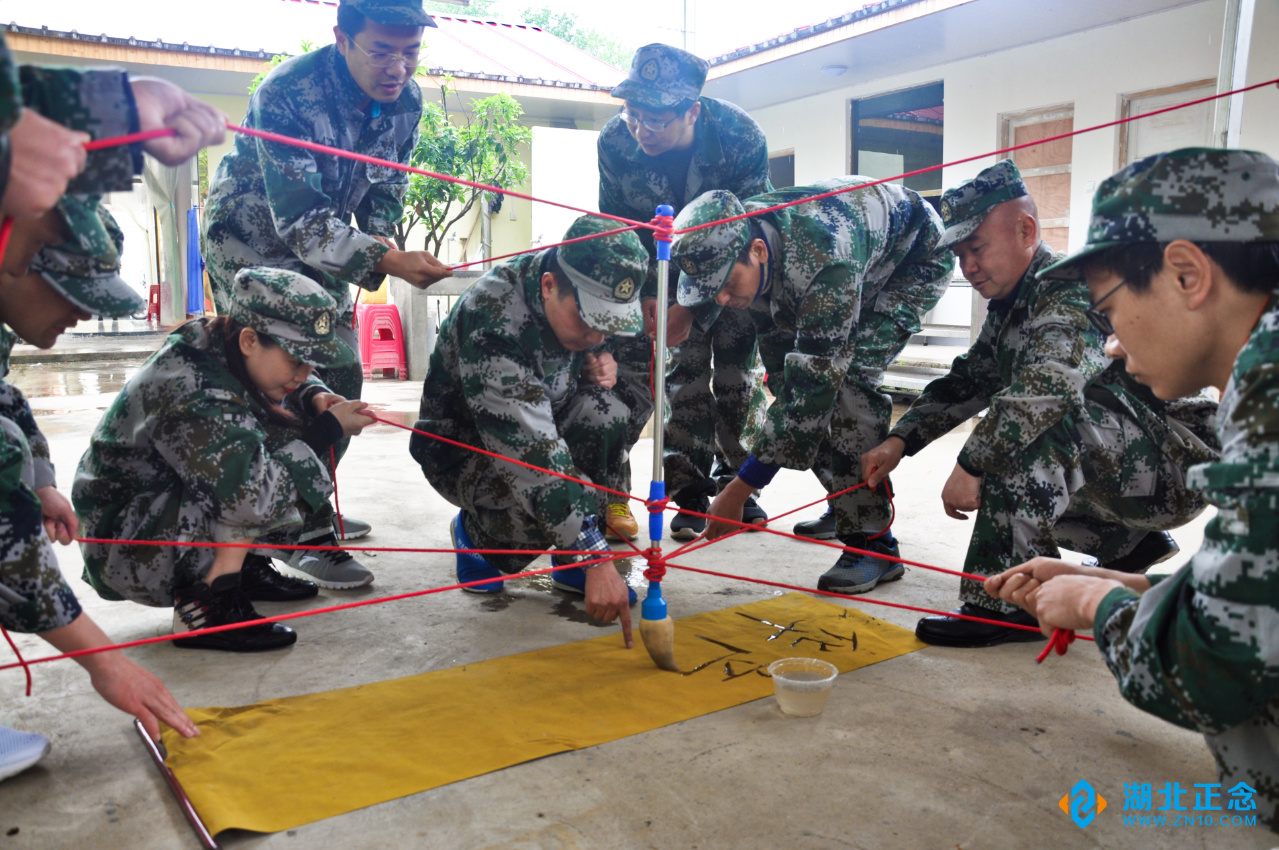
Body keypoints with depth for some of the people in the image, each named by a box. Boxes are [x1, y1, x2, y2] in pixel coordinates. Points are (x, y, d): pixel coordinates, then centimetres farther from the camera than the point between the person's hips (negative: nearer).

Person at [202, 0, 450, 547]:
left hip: (326, 246, 7)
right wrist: (386, 262, -47)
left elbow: (387, 183, 5)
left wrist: (381, 235, -13)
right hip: (252, 241, -7)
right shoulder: (286, 95, -32)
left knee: (341, 376, 7)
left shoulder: (406, 99, -11)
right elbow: (300, 221, -37)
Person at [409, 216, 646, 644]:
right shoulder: (492, 321, -35)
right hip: (461, 446, -6)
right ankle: (474, 533, 3)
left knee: (607, 412, -24)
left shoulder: (581, 300, -13)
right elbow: (533, 452, -41)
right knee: (544, 500, -35)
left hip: (537, 421, 6)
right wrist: (596, 560, -42)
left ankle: (571, 565, -6)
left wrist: (602, 369, -16)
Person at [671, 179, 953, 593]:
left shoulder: (826, 263, -44)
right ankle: (846, 506, 21)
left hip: (918, 258, -7)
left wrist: (739, 489, -40)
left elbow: (816, 385, -42)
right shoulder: (735, 243, -20)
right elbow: (775, 341, -4)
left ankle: (873, 543, -18)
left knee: (846, 376, -25)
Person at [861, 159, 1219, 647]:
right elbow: (965, 382, 14)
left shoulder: (1074, 290, -21)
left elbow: (1048, 382, -39)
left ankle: (1003, 603, -26)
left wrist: (971, 464, -38)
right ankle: (1128, 546, 22)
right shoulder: (1008, 309, 9)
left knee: (1033, 421, -31)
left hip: (1173, 467, -10)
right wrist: (900, 440, 0)